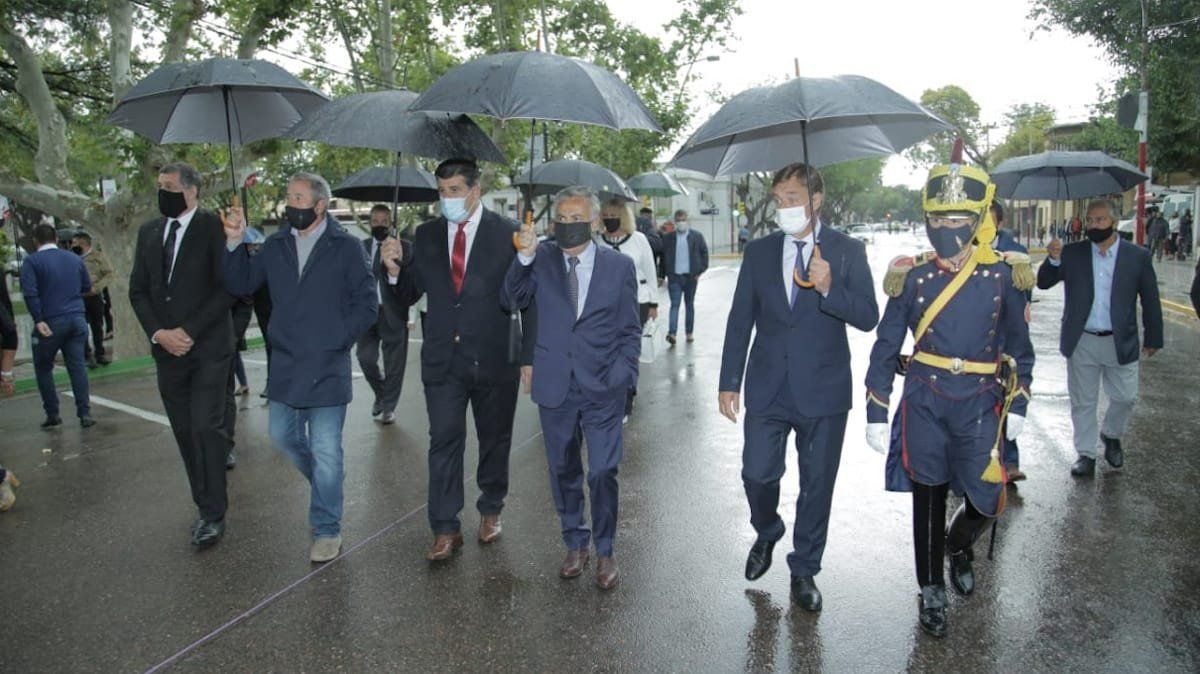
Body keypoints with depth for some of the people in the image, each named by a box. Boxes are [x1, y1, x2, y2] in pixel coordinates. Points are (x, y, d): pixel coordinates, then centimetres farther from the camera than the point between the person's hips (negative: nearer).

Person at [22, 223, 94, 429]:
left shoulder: (32, 261, -4)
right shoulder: (74, 258, 9)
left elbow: (30, 293, -16)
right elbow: (87, 287, 17)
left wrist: (38, 320, -15)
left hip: (51, 323, -3)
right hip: (77, 319, 4)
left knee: (43, 368, 12)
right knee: (78, 366, 4)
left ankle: (52, 414, 13)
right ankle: (85, 414, 0)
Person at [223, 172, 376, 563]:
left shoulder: (346, 247, -5)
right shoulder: (275, 246, 8)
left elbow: (367, 306, -6)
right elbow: (241, 285, 6)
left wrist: (335, 341, -11)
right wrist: (235, 243, -5)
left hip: (328, 368, -5)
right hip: (285, 366, 5)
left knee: (325, 451, 0)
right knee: (283, 435, 16)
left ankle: (327, 530, 15)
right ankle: (327, 483, 42)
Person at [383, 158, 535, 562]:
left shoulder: (507, 234, -6)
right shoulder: (426, 236, 4)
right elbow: (408, 295, 8)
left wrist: (529, 355, -8)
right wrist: (395, 269, -13)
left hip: (495, 360, -1)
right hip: (443, 359, 2)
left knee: (495, 441, 14)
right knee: (444, 443, 2)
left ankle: (490, 510, 34)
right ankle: (445, 530, 12)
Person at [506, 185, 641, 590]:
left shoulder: (619, 266, -1)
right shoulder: (542, 260, 2)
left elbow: (630, 331, 3)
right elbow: (514, 299, -8)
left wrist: (622, 378, -5)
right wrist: (524, 258, -21)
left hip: (602, 389, -2)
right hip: (555, 387, 2)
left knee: (603, 473, 1)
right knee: (563, 472, 14)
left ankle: (605, 552, 21)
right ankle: (575, 544, 32)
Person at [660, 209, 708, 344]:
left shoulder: (697, 236, 2)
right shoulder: (667, 237, 2)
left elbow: (704, 253, 5)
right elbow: (662, 256, 5)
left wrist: (700, 271, -2)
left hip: (691, 276, 1)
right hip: (674, 276, -1)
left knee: (690, 304, 11)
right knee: (675, 304, -9)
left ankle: (689, 332, 21)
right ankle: (672, 333, -18)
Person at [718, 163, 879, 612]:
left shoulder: (847, 251, -2)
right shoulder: (759, 252, 4)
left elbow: (868, 317, -8)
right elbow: (739, 321, 6)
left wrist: (829, 288, -25)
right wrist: (729, 382, 2)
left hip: (823, 390, -1)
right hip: (768, 388, 2)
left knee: (817, 483, 9)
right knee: (757, 475, 3)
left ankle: (804, 570, 29)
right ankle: (767, 534, 36)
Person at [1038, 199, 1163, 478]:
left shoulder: (1138, 256, -1)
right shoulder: (1072, 253, -1)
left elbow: (1150, 300, 3)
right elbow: (1043, 283, -3)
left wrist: (1153, 338, 5)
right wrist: (1053, 260, -22)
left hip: (1120, 343, 0)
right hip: (1081, 342, 0)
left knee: (1125, 397, 9)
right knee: (1083, 402, 9)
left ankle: (1111, 435, 38)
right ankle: (1086, 453, 23)